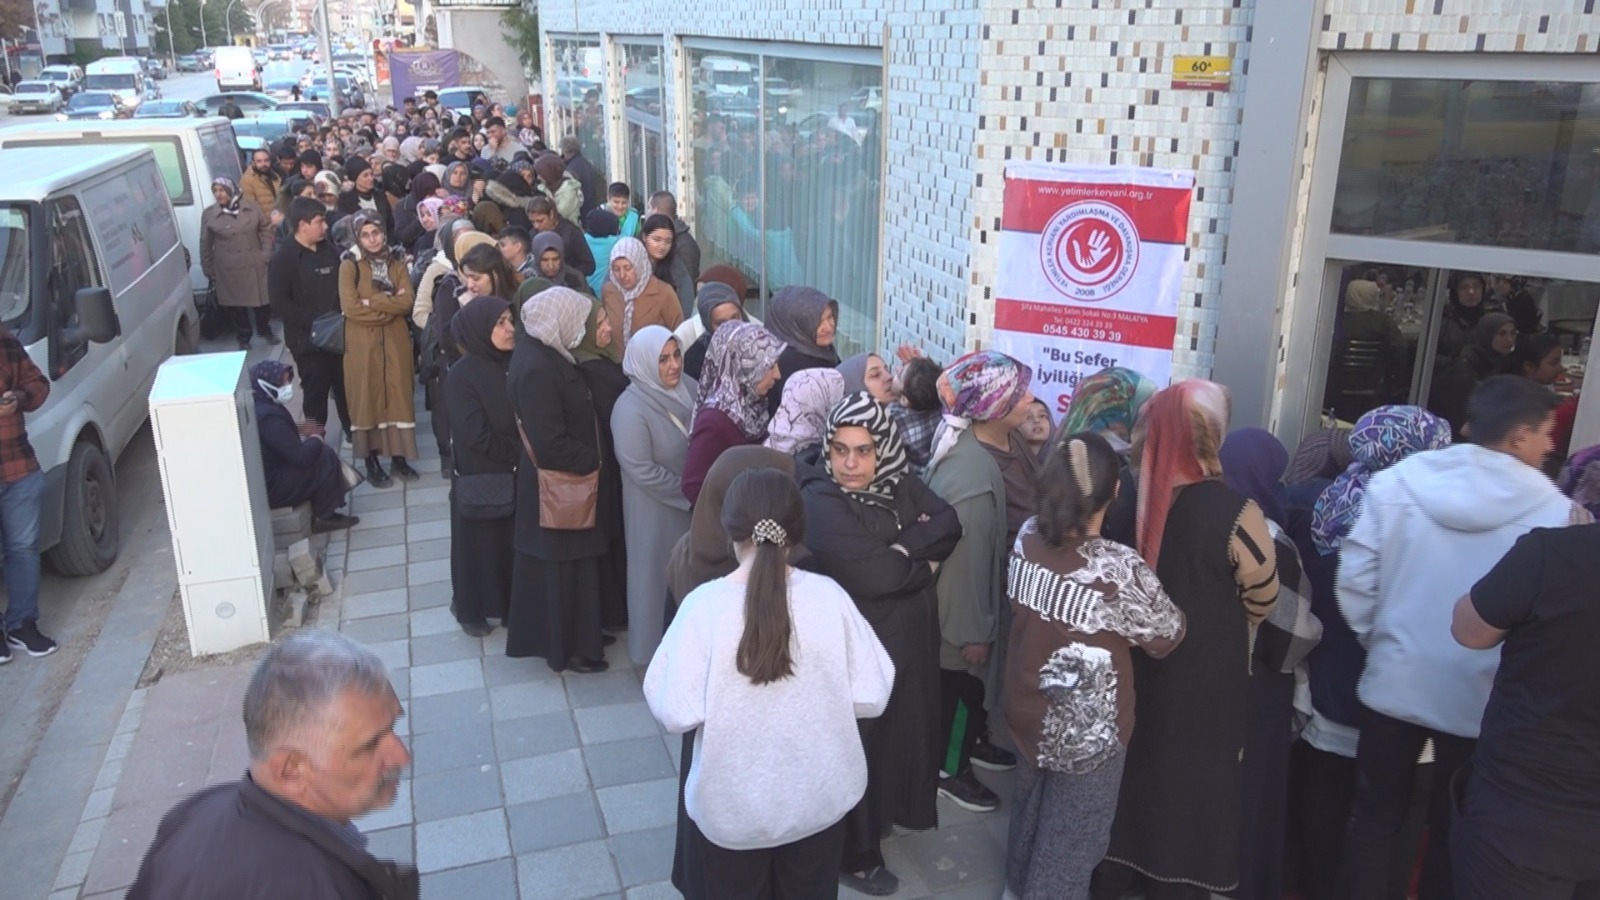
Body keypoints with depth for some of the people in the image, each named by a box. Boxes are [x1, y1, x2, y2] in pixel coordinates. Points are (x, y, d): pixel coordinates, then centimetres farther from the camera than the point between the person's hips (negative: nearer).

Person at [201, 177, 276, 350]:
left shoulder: (251, 206, -2)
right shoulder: (209, 214, -4)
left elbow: (266, 228, 8)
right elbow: (205, 245, 2)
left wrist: (266, 251, -1)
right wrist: (208, 270, 3)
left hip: (255, 264, 1)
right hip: (229, 269, -1)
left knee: (262, 298, 10)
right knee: (237, 304, 6)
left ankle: (265, 330, 34)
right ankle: (244, 338, 21)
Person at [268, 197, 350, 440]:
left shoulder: (330, 251, 8)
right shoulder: (283, 259, -9)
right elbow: (279, 303, -15)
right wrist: (316, 321, -20)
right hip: (309, 340, -5)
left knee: (347, 390, 13)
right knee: (316, 393, 5)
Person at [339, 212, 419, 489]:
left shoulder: (397, 262, 5)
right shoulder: (350, 265, -5)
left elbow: (407, 302, -6)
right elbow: (350, 308, -15)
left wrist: (373, 302, -16)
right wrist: (390, 305, -11)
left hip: (395, 341, 3)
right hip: (363, 344, -3)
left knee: (398, 395, 6)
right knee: (367, 396, 3)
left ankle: (398, 457, 16)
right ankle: (371, 462, 12)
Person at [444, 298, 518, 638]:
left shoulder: (515, 365, -1)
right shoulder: (461, 376, -15)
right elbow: (477, 435, -18)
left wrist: (526, 457, -14)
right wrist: (520, 453, -12)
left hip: (517, 476, 4)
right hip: (480, 479, -4)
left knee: (514, 543, 11)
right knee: (479, 543, 11)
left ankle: (511, 605, 28)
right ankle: (470, 609, 28)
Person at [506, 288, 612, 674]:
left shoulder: (544, 354, 4)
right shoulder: (536, 369, -26)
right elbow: (550, 443, -26)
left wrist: (589, 458, 6)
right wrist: (591, 461, -14)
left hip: (566, 479, 10)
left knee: (568, 562, 20)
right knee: (566, 565, 4)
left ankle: (575, 636, 34)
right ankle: (569, 647, 18)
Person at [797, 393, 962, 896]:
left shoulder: (901, 485, 0)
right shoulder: (820, 502, -23)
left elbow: (949, 525, -7)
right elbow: (874, 575, -30)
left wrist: (904, 547, -22)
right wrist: (924, 565, -14)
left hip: (908, 641, 7)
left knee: (899, 732, 22)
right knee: (858, 746, 9)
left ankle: (881, 815, 46)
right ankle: (853, 854, 29)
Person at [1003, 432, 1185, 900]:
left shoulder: (1027, 536, -14)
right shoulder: (1118, 569, -29)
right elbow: (1167, 635, -12)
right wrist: (1141, 581, 5)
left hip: (1027, 708, 6)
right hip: (1087, 730, -6)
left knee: (1029, 806, 29)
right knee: (1072, 835, 17)